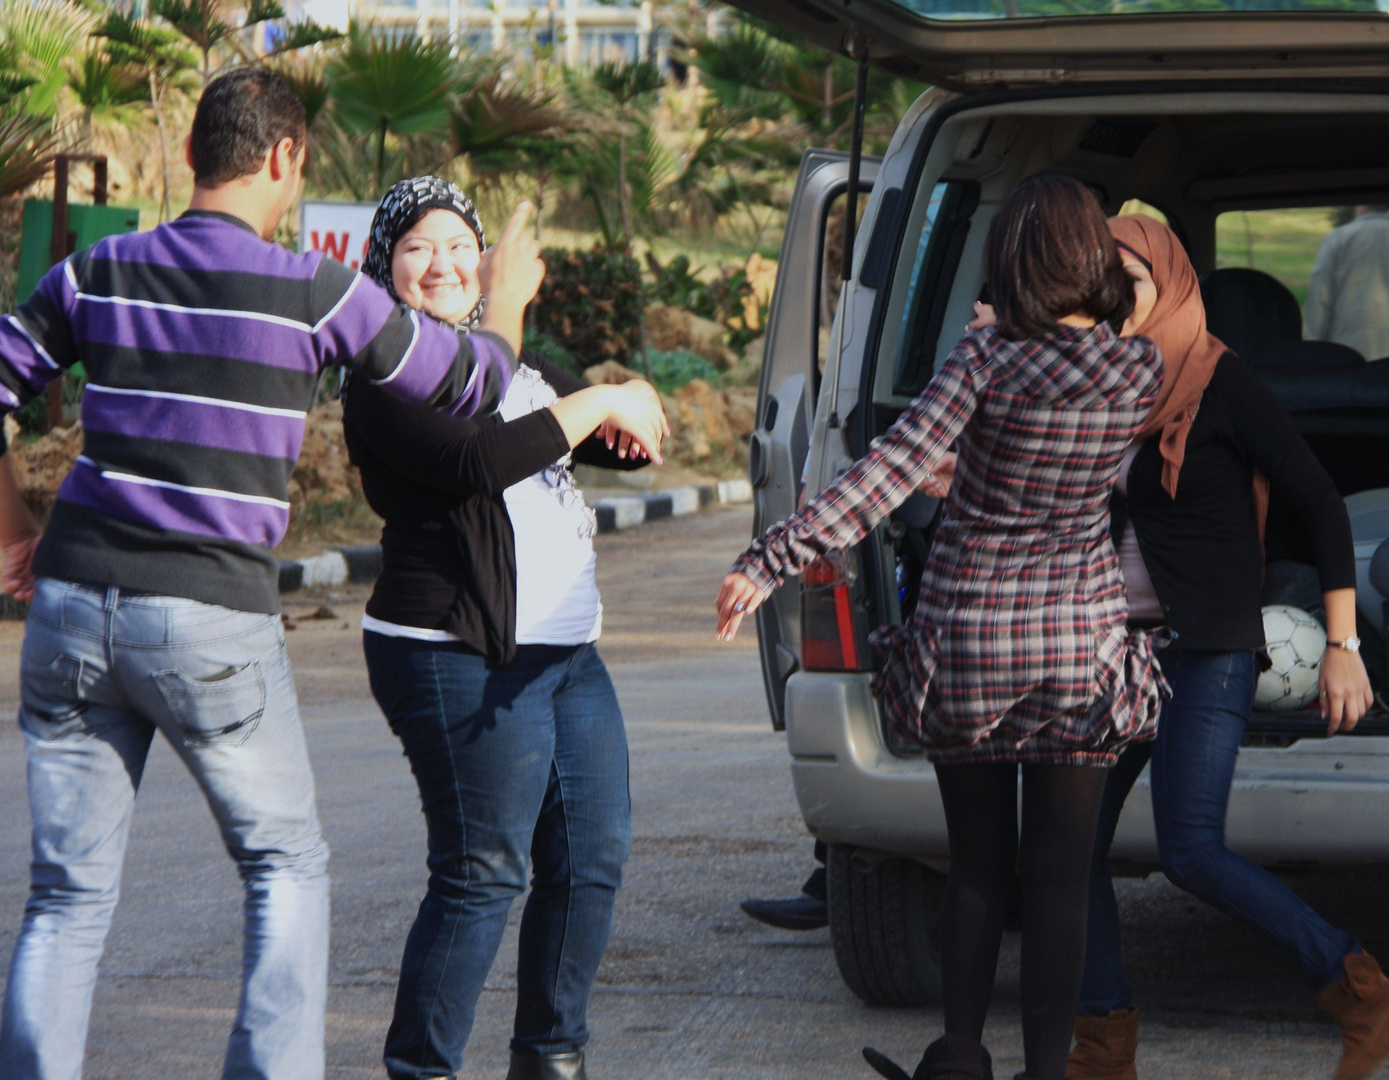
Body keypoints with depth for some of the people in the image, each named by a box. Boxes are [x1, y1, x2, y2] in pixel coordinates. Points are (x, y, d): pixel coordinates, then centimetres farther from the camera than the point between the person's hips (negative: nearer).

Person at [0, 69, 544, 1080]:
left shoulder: (97, 273, 7)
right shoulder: (315, 292, -4)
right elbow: (471, 385, 7)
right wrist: (508, 298, 28)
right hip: (212, 619, -3)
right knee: (287, 866, 13)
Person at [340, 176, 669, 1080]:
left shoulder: (515, 363, 19)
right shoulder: (383, 384, -7)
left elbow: (636, 441, 21)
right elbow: (474, 463, -23)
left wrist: (633, 412, -3)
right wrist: (593, 405, -17)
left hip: (567, 652, 8)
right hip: (460, 657, -8)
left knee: (595, 856, 8)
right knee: (483, 873, -9)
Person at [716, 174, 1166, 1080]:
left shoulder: (990, 360, -13)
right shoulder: (1143, 372, -6)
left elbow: (891, 472, -21)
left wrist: (773, 560, -24)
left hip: (966, 639, -1)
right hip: (1081, 646, 1)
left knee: (978, 867, 13)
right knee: (1059, 879, 6)